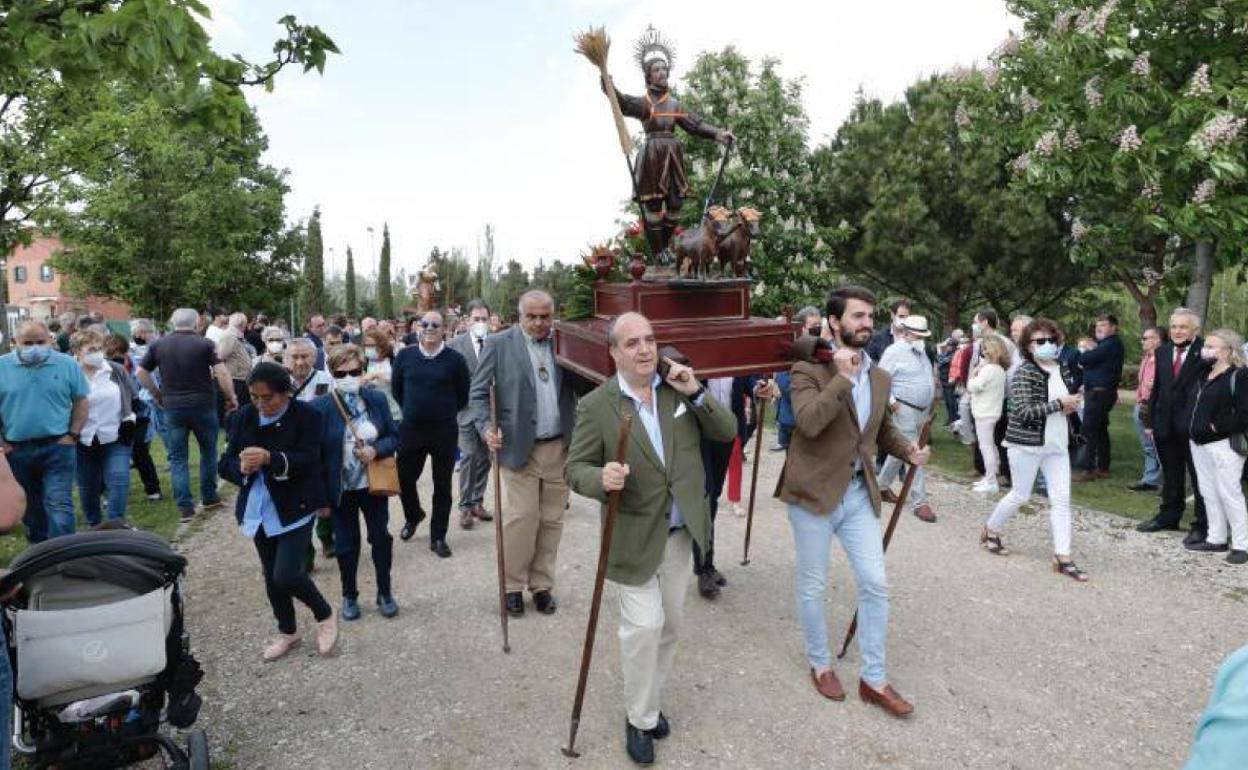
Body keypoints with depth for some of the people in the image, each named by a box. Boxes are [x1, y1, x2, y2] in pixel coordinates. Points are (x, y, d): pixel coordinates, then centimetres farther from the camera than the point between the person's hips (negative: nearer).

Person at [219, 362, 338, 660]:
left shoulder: (306, 415, -12)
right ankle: (287, 632, 37)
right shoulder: (244, 417, 0)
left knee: (286, 576, -13)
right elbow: (226, 464, -1)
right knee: (271, 575, 15)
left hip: (295, 508, -5)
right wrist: (242, 467, -24)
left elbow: (308, 461, -20)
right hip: (260, 510, 5)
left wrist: (270, 458, -35)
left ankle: (325, 615, 15)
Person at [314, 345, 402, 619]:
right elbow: (315, 453, -10)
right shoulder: (321, 407, -13)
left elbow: (394, 437, 2)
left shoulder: (377, 399, -5)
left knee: (381, 537, 11)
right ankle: (349, 596, 32)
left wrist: (376, 450, -20)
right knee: (346, 544, 12)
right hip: (341, 488, -2)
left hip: (373, 484, 2)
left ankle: (385, 592, 30)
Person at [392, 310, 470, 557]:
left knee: (442, 485, 6)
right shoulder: (405, 356, 0)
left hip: (444, 431, -2)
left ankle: (438, 537, 20)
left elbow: (463, 395, 3)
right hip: (410, 428, 2)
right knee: (405, 478, 10)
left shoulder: (455, 359, -7)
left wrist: (445, 412, 7)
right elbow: (396, 388, 14)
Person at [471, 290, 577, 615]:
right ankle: (513, 585, 18)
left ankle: (542, 584, 24)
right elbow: (478, 392, 0)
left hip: (560, 447, 3)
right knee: (522, 517, -2)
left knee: (552, 520, 9)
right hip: (519, 447, -3)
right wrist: (486, 428, -14)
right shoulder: (499, 344, -2)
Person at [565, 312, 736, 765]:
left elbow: (727, 432, -2)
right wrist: (601, 478, -32)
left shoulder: (679, 387, -2)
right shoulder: (596, 405, -12)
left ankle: (650, 702, 38)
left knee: (670, 625, 16)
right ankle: (640, 719, 18)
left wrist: (697, 393, -17)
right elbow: (575, 469, -9)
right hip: (634, 537, -4)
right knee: (644, 627, -5)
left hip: (680, 532, 4)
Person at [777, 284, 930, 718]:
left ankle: (874, 679, 21)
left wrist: (908, 451, 3)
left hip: (859, 494, 6)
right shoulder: (808, 370, -12)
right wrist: (842, 376, -26)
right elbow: (809, 423, -28)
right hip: (814, 492, -5)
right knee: (813, 587, 9)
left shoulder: (879, 378, 9)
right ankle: (820, 665, 31)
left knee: (875, 584, 6)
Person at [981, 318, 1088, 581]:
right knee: (1020, 495, 5)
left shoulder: (1062, 369, 8)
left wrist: (1072, 405, -1)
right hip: (1027, 443, -6)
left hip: (1057, 444, 6)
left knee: (1061, 499, 0)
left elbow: (1069, 400, 23)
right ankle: (991, 530, 29)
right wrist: (1059, 404, -20)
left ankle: (1062, 557, 3)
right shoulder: (1024, 372, -13)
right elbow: (1024, 411, -23)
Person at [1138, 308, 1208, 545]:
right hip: (1166, 425, 6)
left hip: (1195, 425, -6)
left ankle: (1202, 526, 14)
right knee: (1170, 475, 19)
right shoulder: (1162, 352, 9)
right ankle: (1168, 516, 33)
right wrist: (1150, 419, 10)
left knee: (1199, 476, 4)